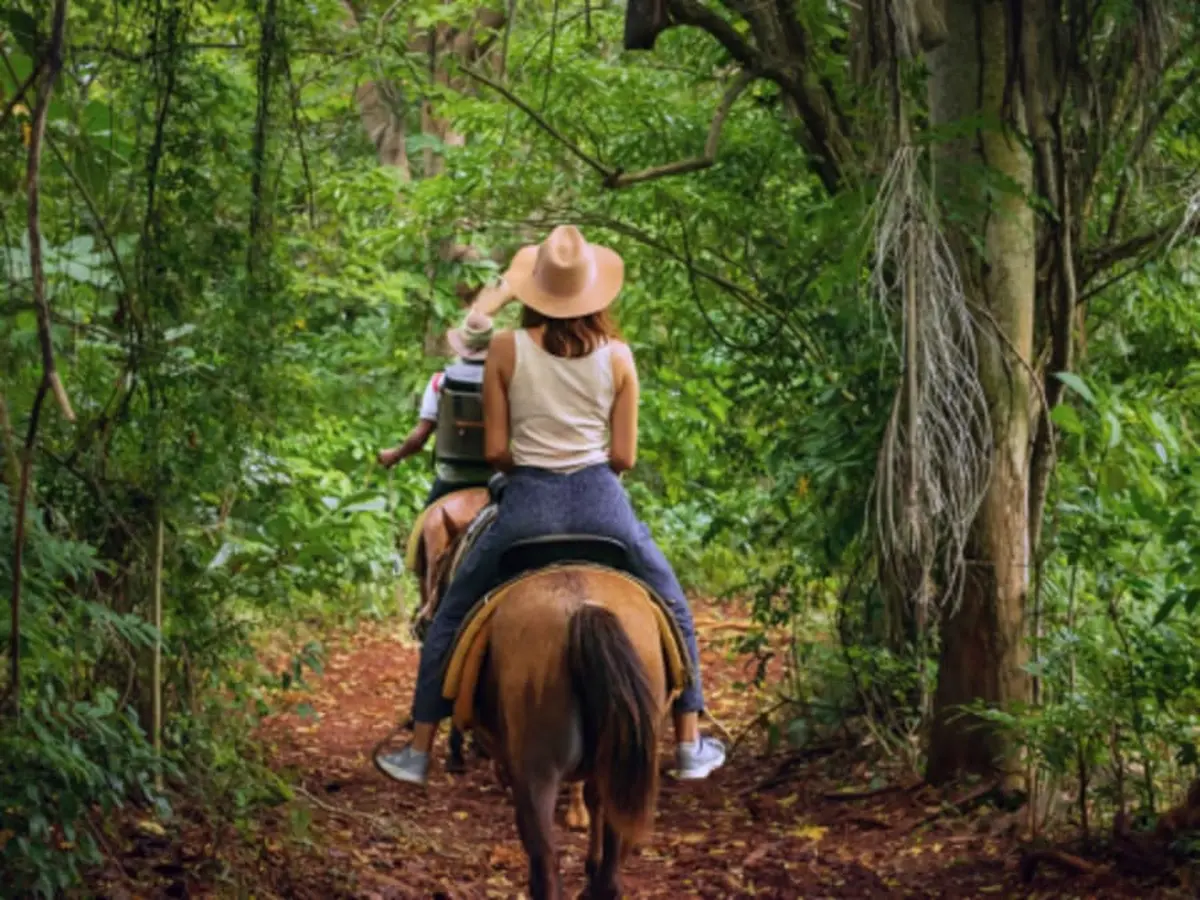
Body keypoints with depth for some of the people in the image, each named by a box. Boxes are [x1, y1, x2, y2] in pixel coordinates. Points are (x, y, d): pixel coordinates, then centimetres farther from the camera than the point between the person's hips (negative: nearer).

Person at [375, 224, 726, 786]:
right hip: (602, 503, 1)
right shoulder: (618, 356, -1)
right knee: (673, 612, 24)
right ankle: (690, 746, 25)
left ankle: (418, 753, 20)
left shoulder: (506, 350, -3)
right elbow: (624, 457, 1)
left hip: (527, 507, -1)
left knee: (450, 620, 19)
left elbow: (495, 451, -2)